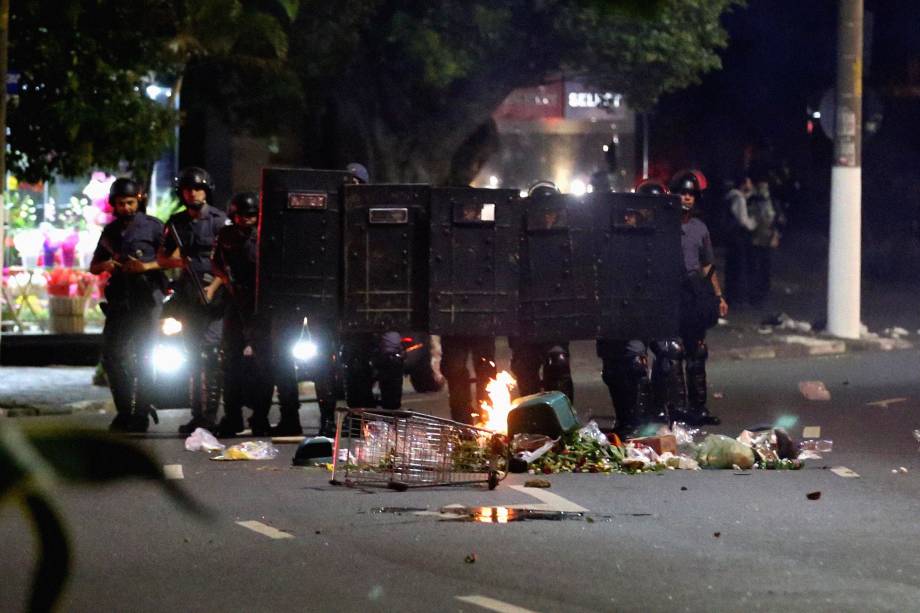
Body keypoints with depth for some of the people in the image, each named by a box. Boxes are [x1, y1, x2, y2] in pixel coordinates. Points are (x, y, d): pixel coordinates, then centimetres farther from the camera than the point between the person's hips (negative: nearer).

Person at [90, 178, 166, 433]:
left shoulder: (152, 227, -1)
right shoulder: (111, 231, 14)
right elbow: (94, 267, 20)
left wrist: (147, 266, -21)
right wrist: (105, 265, -4)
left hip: (146, 299, -5)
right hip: (118, 300, 5)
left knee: (143, 359, -3)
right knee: (111, 356, 2)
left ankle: (141, 416, 0)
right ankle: (124, 412, 12)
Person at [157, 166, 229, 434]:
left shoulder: (219, 220, -4)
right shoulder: (176, 223, 11)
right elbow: (161, 258, 16)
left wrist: (213, 288, -17)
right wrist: (174, 260, -6)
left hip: (214, 296, -6)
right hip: (188, 298, 6)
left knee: (210, 351, -15)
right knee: (193, 357, 10)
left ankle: (210, 415, -16)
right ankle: (198, 415, 16)